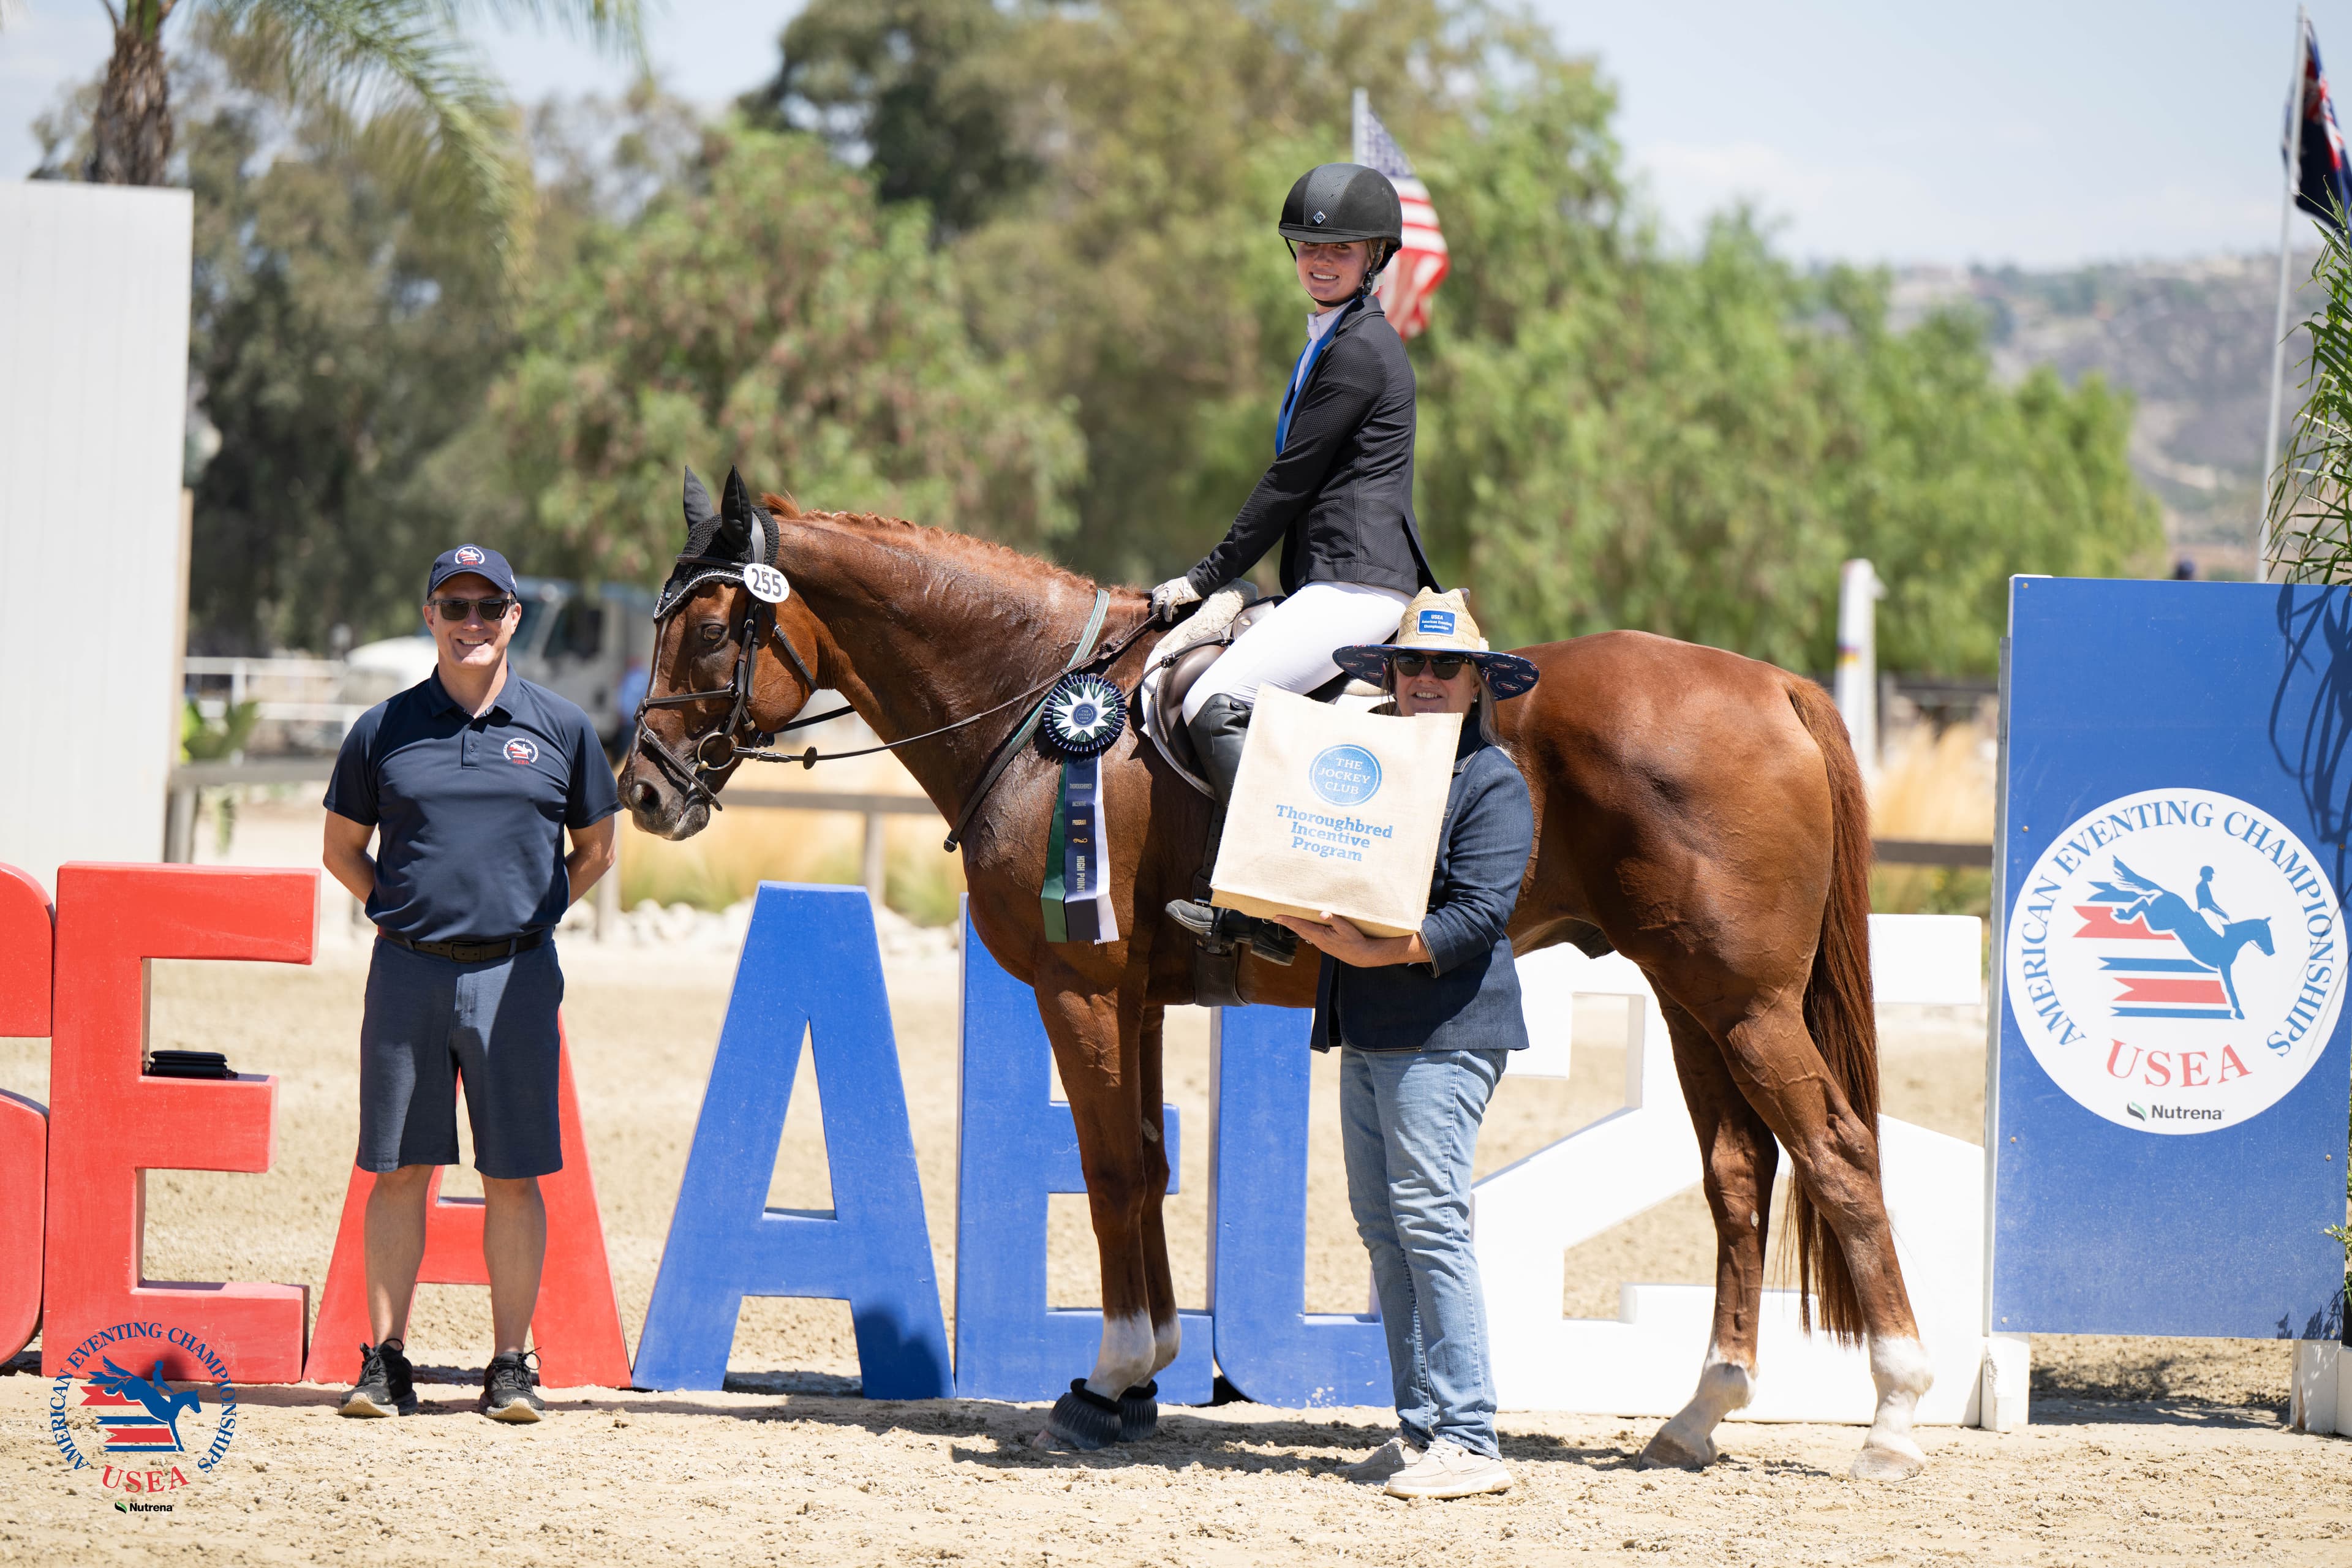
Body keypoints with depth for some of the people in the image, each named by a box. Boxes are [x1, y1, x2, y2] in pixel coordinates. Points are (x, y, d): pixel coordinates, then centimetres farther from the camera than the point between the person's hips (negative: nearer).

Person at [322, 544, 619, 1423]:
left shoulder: (561, 730, 5)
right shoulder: (384, 730, 5)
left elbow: (595, 851, 15)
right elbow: (342, 848, 15)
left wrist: (532, 915, 6)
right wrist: (392, 911, 4)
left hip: (514, 974, 0)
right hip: (408, 970, 1)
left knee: (514, 1176, 1)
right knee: (400, 1168, 3)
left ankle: (511, 1365, 8)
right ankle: (385, 1359, 8)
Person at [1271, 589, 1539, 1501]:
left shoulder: (1493, 782, -6)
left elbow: (1478, 913, -15)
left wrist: (1376, 950, -25)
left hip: (1443, 1032, -8)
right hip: (1366, 1033, 8)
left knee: (1427, 1218, -12)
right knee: (1382, 1225, 8)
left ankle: (1468, 1440, -11)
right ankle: (1422, 1426, 14)